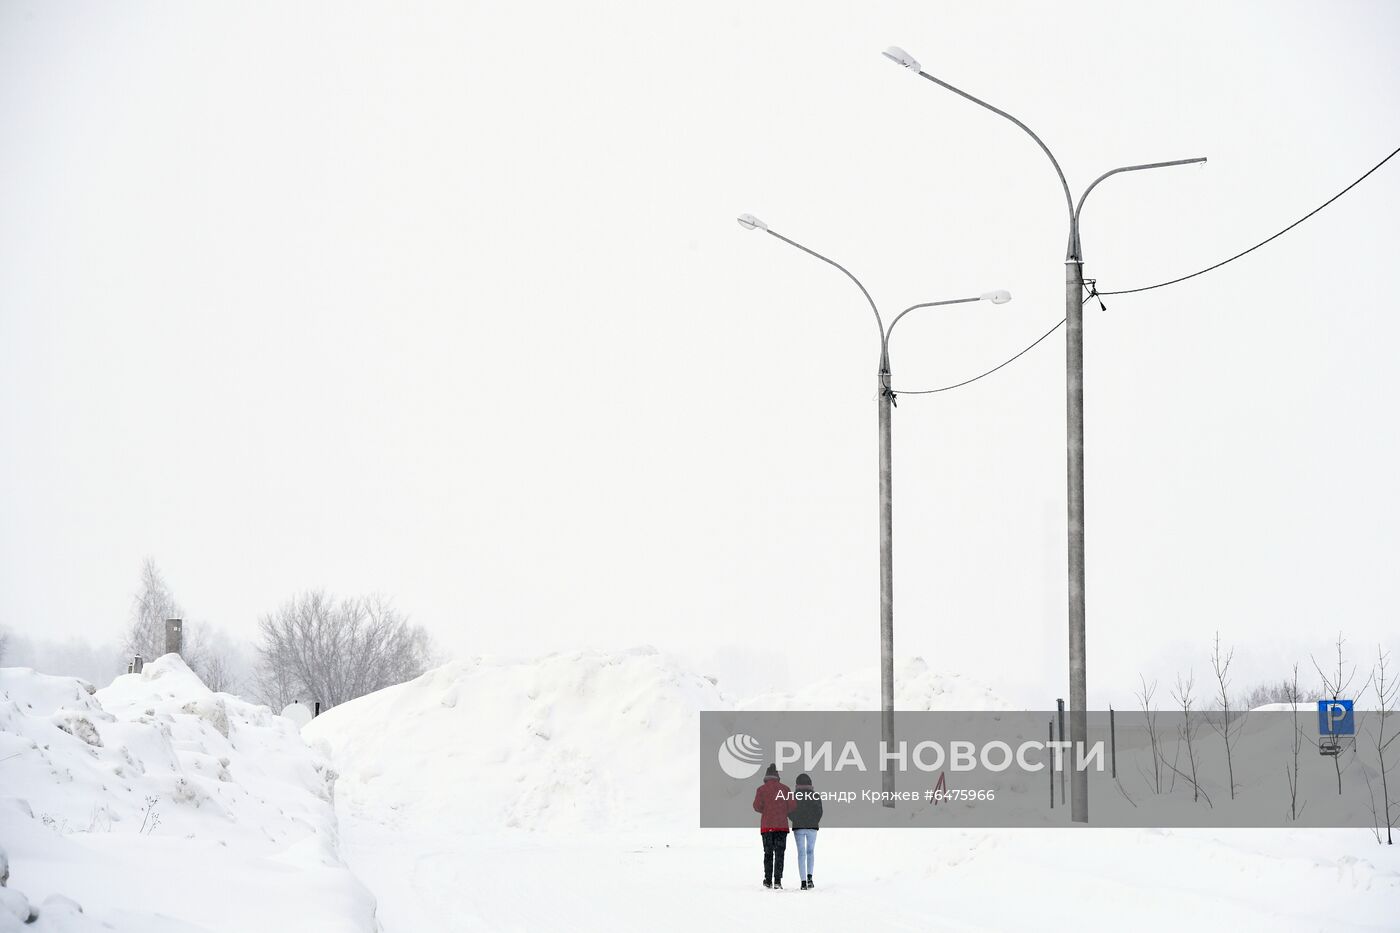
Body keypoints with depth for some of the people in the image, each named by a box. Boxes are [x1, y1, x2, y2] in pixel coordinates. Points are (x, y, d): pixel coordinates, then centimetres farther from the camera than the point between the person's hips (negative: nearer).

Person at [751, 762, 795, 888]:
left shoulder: (761, 789, 1)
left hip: (766, 826, 0)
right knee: (779, 853, 2)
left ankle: (768, 880, 8)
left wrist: (765, 811, 12)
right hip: (781, 826, 0)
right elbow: (792, 806, -2)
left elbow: (757, 806, -9)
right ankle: (777, 880, -7)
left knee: (768, 854, 9)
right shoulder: (785, 788, 4)